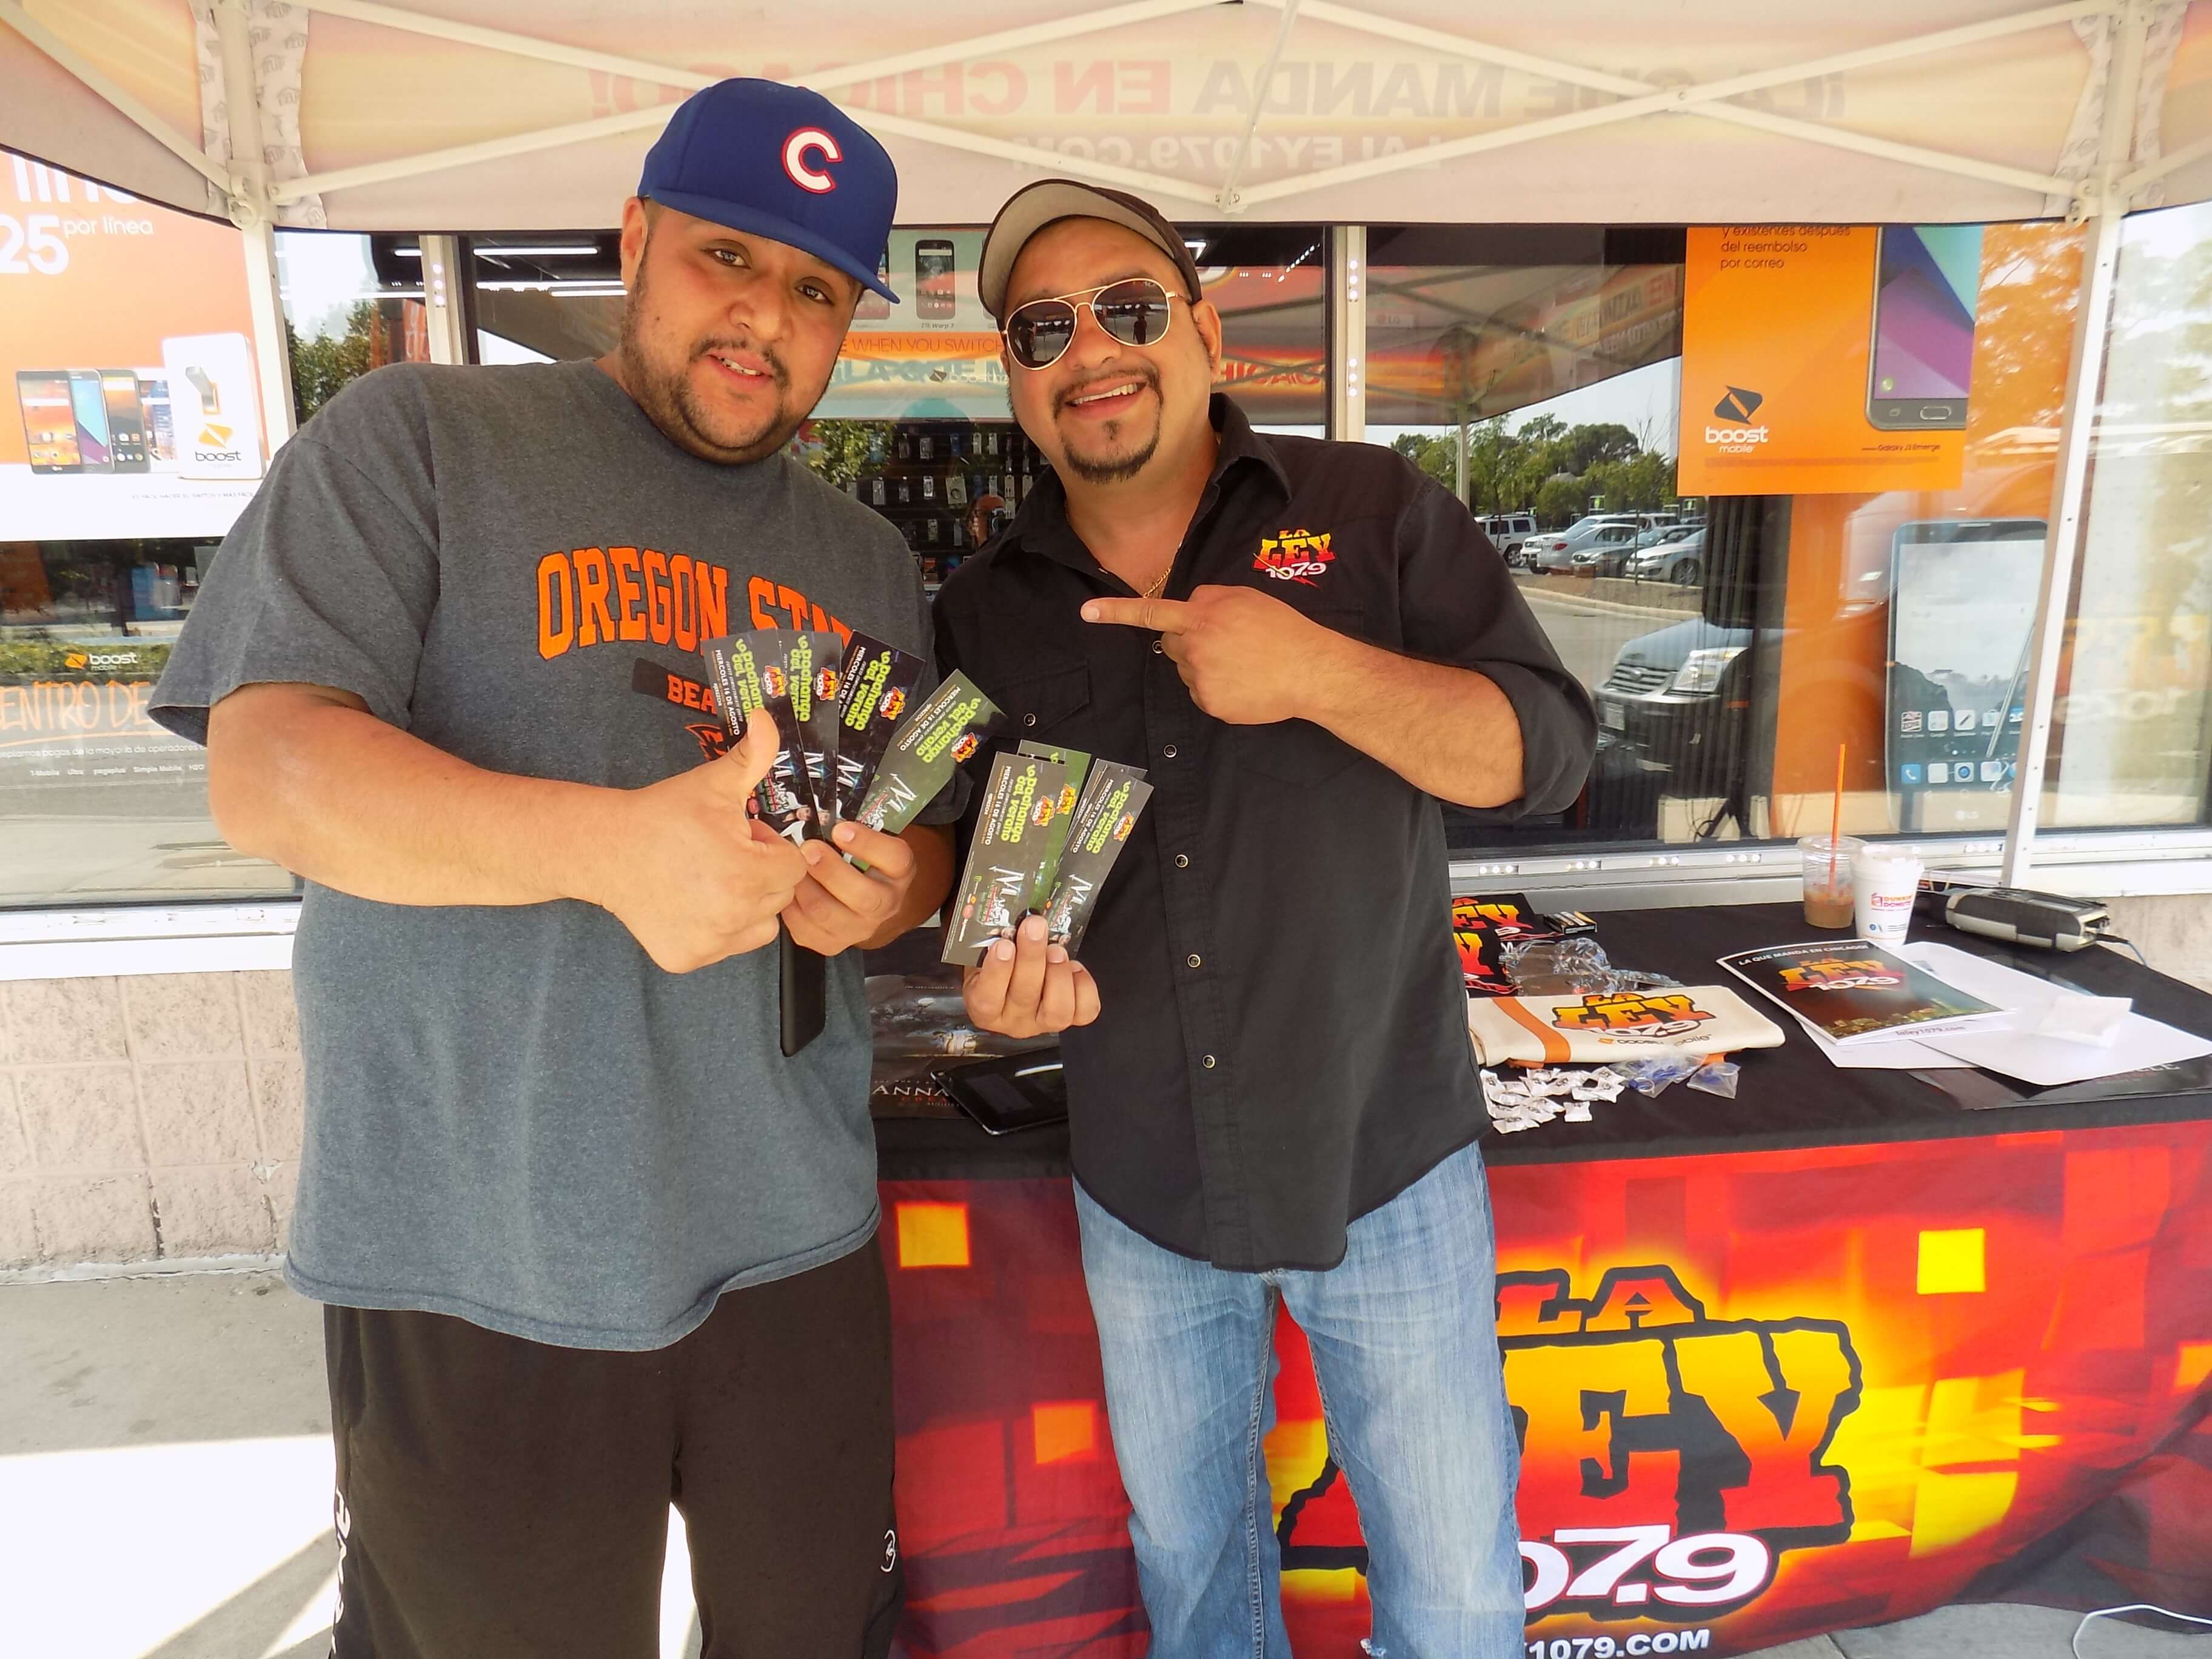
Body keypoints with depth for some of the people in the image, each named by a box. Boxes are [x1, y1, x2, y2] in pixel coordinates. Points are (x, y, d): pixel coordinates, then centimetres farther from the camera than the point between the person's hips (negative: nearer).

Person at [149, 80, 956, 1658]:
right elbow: (264, 766, -13)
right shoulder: (416, 441, -3)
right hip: (479, 1261, -3)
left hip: (796, 1236, 4)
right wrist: (611, 843, -29)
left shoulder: (869, 560, 11)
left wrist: (889, 889, -11)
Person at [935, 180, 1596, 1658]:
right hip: (1141, 1183, 3)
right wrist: (994, 973, -14)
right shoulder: (984, 610, 1)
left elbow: (1548, 750, -13)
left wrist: (1314, 670, -27)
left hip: (1384, 1161, -2)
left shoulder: (1372, 513, -7)